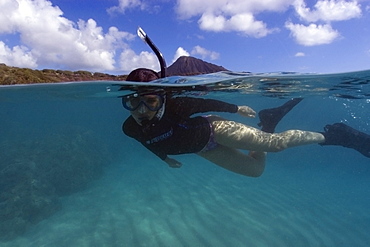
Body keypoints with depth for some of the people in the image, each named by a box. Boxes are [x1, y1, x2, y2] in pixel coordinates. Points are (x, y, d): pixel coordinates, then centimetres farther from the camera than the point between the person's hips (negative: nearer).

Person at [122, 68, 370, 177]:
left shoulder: (172, 107, -35)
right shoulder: (130, 128, -17)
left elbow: (205, 103, -19)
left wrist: (237, 108, -6)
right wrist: (165, 157, 22)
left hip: (212, 130, -5)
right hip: (202, 149, 6)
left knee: (277, 143, -10)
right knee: (255, 168, 16)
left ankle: (331, 134, 15)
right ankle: (268, 124, 36)